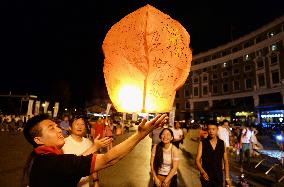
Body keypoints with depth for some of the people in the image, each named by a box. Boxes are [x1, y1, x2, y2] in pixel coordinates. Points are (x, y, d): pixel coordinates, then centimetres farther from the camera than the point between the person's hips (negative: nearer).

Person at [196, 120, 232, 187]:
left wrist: (227, 177, 2)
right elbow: (197, 160, -11)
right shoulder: (202, 143, -9)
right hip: (206, 177, -2)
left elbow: (225, 161, 5)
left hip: (219, 177, 2)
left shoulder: (222, 143, -1)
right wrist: (202, 171, -27)